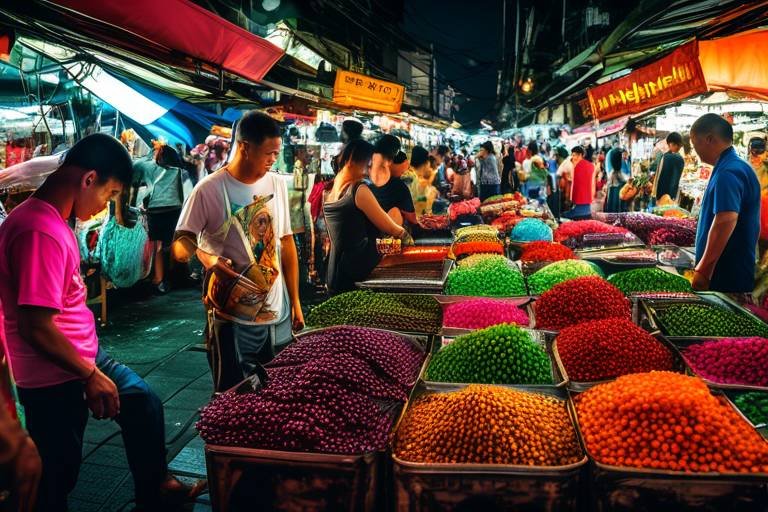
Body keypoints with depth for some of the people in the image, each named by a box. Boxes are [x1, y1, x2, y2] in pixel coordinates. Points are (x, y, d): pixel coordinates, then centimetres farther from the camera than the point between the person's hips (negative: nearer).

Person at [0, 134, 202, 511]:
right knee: (56, 479, 9)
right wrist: (90, 375, -18)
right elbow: (34, 327, -29)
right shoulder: (41, 231, -27)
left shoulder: (53, 220, 5)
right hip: (56, 379, -10)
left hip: (83, 355, 10)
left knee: (144, 403, 21)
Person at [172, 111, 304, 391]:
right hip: (233, 318, -5)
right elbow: (181, 242, -8)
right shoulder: (210, 189, -11)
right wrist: (205, 256, -31)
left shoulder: (277, 184, 4)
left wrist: (295, 301, 10)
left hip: (279, 315, 5)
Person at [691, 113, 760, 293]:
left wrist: (703, 270, -25)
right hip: (735, 272, 10)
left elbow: (725, 222, -28)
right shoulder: (738, 166, 15)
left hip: (726, 277, -10)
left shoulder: (727, 173, -18)